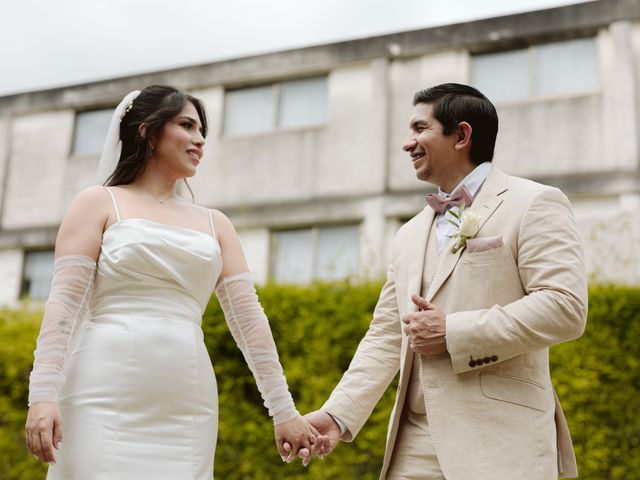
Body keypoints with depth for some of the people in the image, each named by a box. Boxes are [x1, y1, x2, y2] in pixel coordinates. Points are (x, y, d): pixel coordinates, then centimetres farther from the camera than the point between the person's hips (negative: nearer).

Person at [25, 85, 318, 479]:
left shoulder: (215, 224, 17)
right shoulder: (99, 203, 7)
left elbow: (248, 316, 12)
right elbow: (65, 303, -3)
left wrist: (283, 409, 8)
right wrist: (44, 394, -15)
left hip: (184, 409, 4)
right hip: (105, 400, -3)